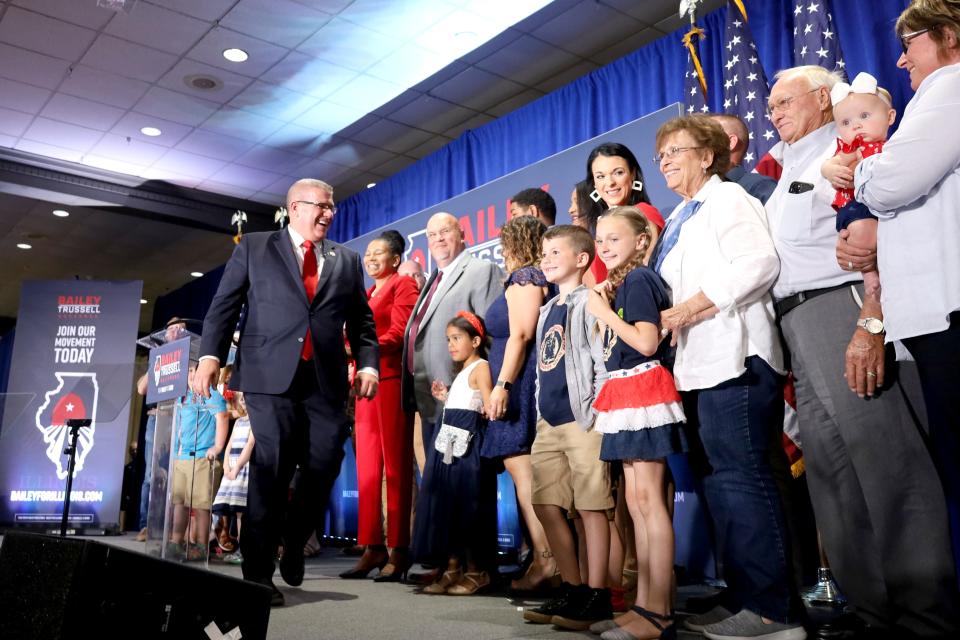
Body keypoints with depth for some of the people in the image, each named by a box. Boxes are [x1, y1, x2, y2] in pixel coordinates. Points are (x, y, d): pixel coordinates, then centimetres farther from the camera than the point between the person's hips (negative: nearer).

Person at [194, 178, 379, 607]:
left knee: (322, 472, 2)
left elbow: (362, 320, 15)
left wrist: (368, 363, -1)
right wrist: (210, 355, -8)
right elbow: (224, 305, 6)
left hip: (326, 381, 3)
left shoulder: (346, 260, 18)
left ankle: (293, 545, 30)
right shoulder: (254, 248, 11)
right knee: (268, 475, -4)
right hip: (271, 377, -3)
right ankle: (258, 573, 7)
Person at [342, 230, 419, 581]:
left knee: (395, 466, -6)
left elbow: (399, 333, -10)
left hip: (391, 380, -7)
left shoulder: (404, 285, 2)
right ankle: (372, 547, 8)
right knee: (366, 467, 4)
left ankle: (398, 550, -3)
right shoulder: (366, 294, 26)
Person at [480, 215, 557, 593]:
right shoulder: (536, 278, 23)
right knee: (526, 470, 7)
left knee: (520, 465, -13)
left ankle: (546, 558, -16)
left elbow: (520, 335, -14)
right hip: (522, 385, 9)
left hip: (519, 381, -9)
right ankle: (547, 559, 7)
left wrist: (502, 384, -19)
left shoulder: (524, 277, -3)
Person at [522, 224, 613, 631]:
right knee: (547, 506, 7)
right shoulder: (547, 310, 19)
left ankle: (596, 596, 6)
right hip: (549, 422, 8)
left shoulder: (589, 302, -4)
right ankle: (572, 590, 18)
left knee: (591, 506, -3)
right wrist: (539, 410, 17)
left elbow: (604, 360, -11)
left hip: (581, 419, -8)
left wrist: (593, 414, -15)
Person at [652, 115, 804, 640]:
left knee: (740, 477, -11)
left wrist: (686, 311, -18)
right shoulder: (678, 221, 24)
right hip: (699, 364, 9)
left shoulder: (727, 198, -1)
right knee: (719, 481, 9)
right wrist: (666, 321, 7)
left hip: (732, 356, -9)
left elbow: (759, 263, -16)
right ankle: (744, 598, 17)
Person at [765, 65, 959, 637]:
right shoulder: (790, 172, 27)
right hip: (797, 328, 9)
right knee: (832, 472, 8)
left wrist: (870, 324, -24)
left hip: (842, 309, -9)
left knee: (886, 463, -10)